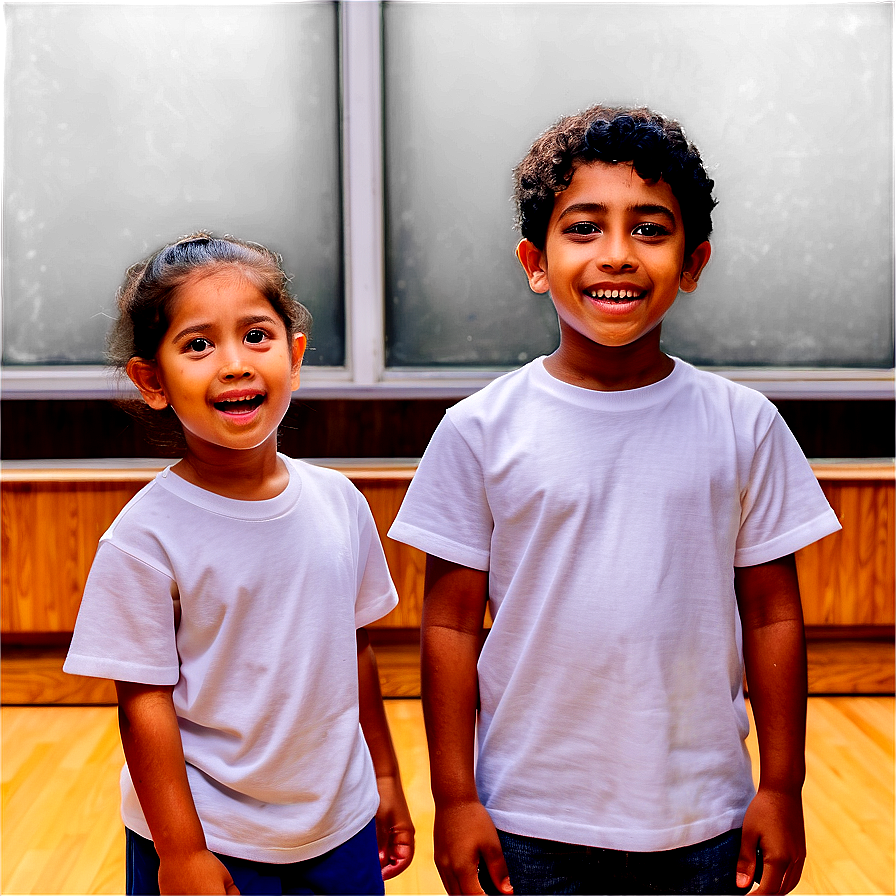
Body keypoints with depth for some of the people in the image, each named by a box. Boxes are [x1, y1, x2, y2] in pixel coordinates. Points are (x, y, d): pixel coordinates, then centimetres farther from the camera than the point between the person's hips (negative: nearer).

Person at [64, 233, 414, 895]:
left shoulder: (340, 503, -4)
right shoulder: (145, 538, -17)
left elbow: (355, 648, 6)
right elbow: (144, 703, -13)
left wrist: (385, 778, 12)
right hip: (210, 840, -4)